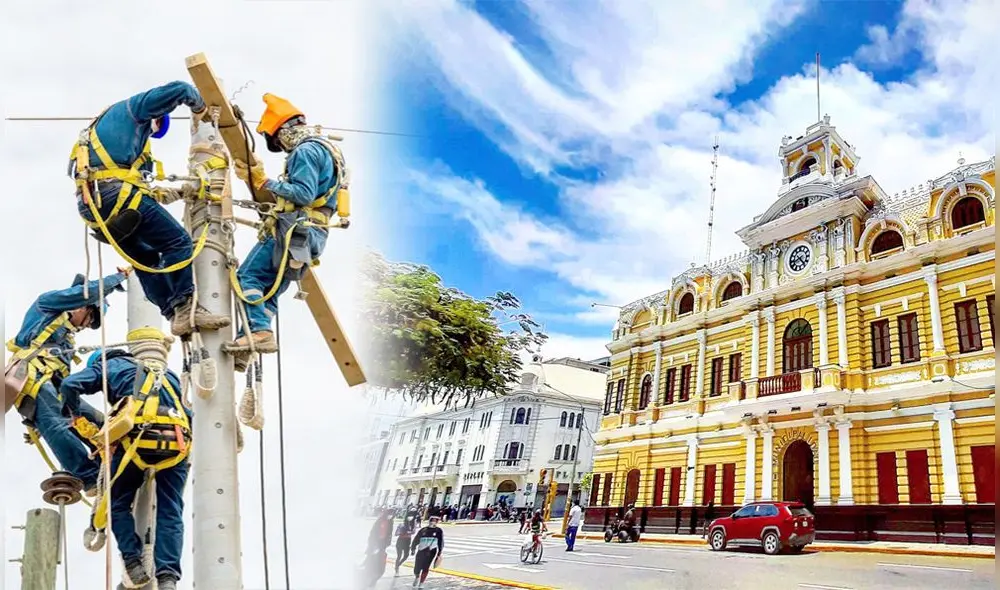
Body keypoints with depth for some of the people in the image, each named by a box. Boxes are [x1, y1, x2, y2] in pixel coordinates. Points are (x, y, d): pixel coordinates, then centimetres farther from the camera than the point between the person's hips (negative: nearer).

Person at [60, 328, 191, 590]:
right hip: (176, 442, 2)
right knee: (170, 513, 8)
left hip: (134, 438, -2)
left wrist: (77, 416, 27)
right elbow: (188, 412, 25)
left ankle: (134, 565, 7)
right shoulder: (169, 375, 32)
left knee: (118, 504, 18)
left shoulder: (112, 365, 23)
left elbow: (69, 385, 11)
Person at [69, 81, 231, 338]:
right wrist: (200, 108, 25)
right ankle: (185, 309, -18)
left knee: (146, 258, 14)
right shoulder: (133, 107, 16)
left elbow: (142, 188, 34)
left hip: (91, 202, 9)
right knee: (178, 242, -8)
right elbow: (178, 89, 6)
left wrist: (178, 192, 35)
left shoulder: (107, 126, 38)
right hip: (115, 192, -9)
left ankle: (177, 315, 6)